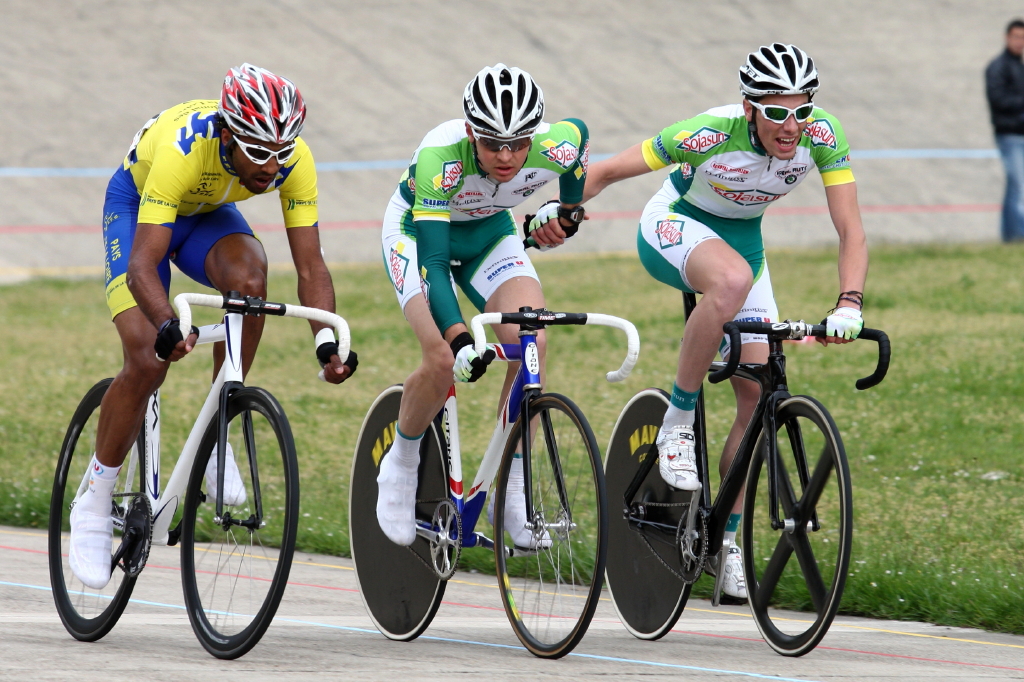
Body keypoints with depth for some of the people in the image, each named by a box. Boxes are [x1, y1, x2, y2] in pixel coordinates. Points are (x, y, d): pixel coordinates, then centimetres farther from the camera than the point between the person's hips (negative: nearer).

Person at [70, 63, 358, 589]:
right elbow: (143, 266, -45)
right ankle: (93, 505, 0)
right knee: (147, 361, -18)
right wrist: (168, 326, -63)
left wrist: (327, 339, -42)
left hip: (207, 212, 3)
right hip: (136, 205, -3)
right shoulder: (182, 150, -41)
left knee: (249, 278, -32)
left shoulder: (294, 161, -29)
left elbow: (310, 265, -26)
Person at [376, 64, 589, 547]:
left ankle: (511, 490, -10)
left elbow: (580, 130, -3)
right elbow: (432, 261, -43)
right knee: (444, 359, -25)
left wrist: (567, 208, 9)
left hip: (491, 234, 3)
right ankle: (400, 466, 3)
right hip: (417, 233, -3)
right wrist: (459, 337, -56)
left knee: (531, 345, -23)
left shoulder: (555, 149, -30)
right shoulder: (440, 157, -40)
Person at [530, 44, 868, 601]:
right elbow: (605, 172, -25)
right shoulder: (712, 134, -34)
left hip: (741, 236, 5)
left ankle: (726, 538, 10)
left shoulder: (821, 135, -25)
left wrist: (848, 304, -39)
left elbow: (850, 230, -23)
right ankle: (678, 423, -24)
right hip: (675, 226, -4)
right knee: (733, 279, -40)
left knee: (758, 393, -5)